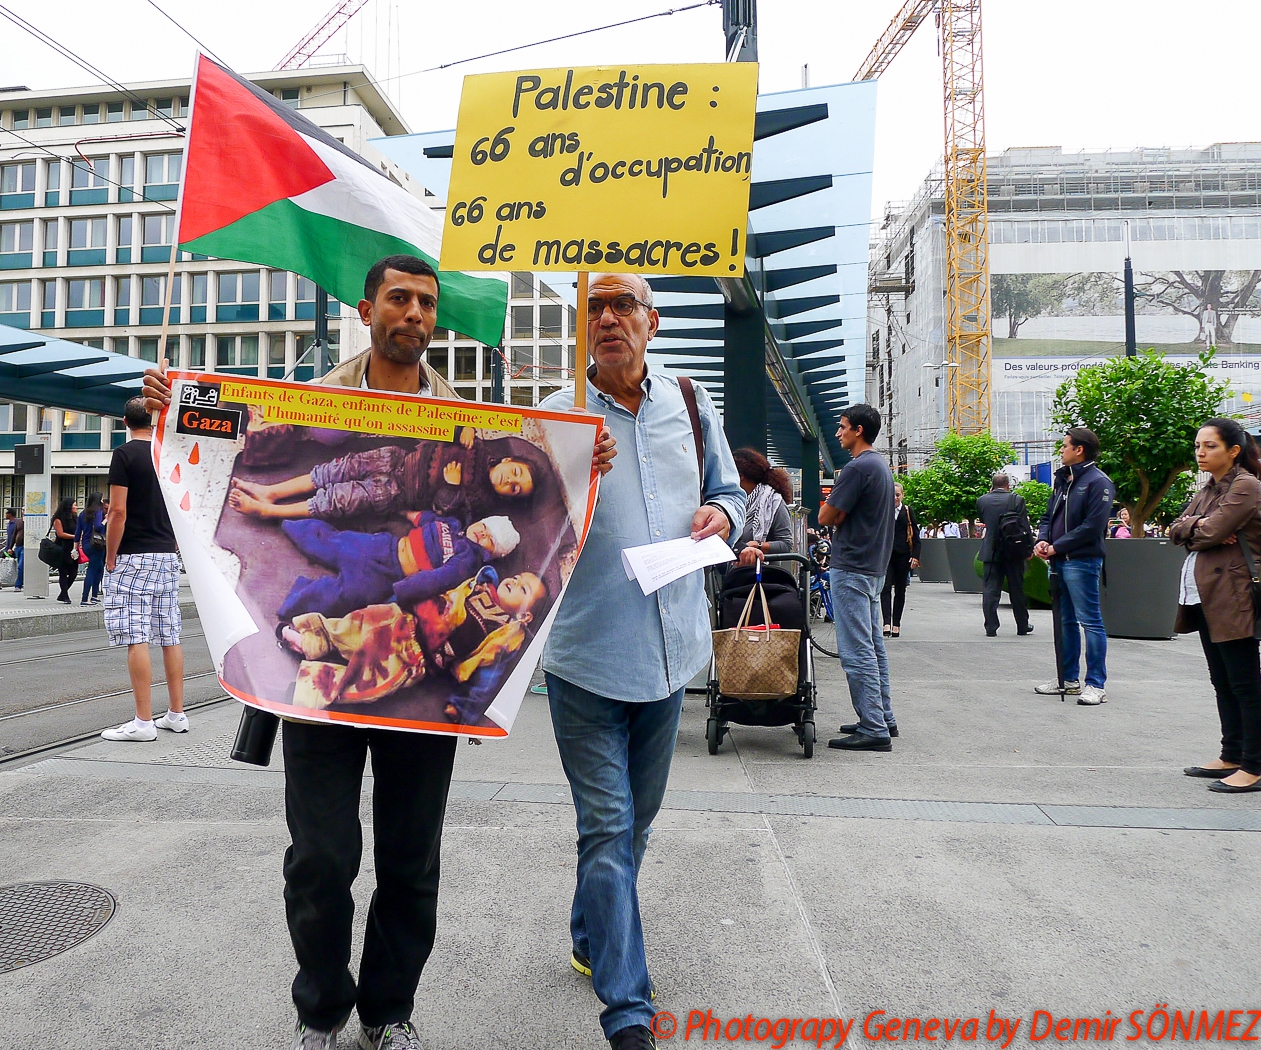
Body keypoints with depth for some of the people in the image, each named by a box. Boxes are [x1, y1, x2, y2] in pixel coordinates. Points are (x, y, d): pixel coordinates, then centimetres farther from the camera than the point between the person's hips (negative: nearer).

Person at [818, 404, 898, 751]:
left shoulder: (858, 467, -16)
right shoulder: (882, 465, 15)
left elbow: (826, 517, -14)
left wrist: (828, 505, 5)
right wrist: (839, 512, 7)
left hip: (851, 569, -10)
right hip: (875, 566, 10)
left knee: (857, 652, -8)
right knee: (874, 646, 15)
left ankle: (873, 729, -6)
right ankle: (883, 718, 23)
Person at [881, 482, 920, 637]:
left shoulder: (908, 511, 6)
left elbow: (915, 535, 5)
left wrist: (915, 556, -4)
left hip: (903, 556, 2)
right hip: (885, 556, -1)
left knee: (900, 590, 8)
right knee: (885, 589, -11)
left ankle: (896, 625, 15)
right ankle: (887, 623, -17)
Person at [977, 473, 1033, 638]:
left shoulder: (982, 500, -2)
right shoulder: (1017, 499, -8)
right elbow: (1025, 526, -7)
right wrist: (1028, 549, 1)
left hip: (991, 552, 1)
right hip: (1013, 552, -1)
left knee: (990, 590, 3)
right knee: (1017, 590, 11)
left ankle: (991, 628, -2)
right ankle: (1022, 626, 22)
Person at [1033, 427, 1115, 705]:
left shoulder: (1098, 482, -10)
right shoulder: (1062, 479, 17)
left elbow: (1093, 526, -17)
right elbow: (1049, 515, 21)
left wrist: (1057, 547, -14)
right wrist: (1043, 540, 1)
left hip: (1082, 562, -9)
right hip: (1059, 561, 9)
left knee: (1090, 621, -6)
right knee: (1066, 621, 14)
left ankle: (1096, 684, -2)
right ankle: (1069, 679, 23)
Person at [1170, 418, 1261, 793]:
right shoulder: (1209, 488, 17)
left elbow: (1210, 531, -20)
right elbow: (1176, 531, 7)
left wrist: (1191, 526, -1)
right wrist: (1199, 526, -10)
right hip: (1204, 596, 9)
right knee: (1222, 682, 14)